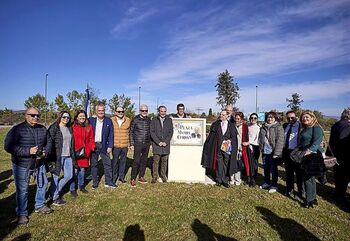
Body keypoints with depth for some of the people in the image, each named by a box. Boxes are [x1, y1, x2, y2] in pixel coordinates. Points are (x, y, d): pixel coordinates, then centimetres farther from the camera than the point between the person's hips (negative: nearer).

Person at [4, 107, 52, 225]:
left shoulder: (42, 129, 0)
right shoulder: (17, 129, -15)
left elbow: (49, 142, 10)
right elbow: (8, 146, -19)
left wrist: (45, 152, -10)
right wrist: (28, 151, -27)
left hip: (39, 163, 5)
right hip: (21, 165, -5)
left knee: (42, 184, 16)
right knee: (22, 190, 5)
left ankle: (40, 205, 38)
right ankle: (21, 214, 25)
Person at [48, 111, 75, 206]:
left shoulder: (69, 128, 14)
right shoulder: (54, 128, -7)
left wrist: (73, 156, 16)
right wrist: (53, 157, -15)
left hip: (68, 156, 7)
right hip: (58, 156, -7)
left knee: (69, 176, 11)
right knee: (56, 176, 4)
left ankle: (55, 192, 31)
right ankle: (54, 198, 20)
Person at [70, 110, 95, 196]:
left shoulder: (89, 127, 8)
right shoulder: (73, 127, -7)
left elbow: (91, 138, 11)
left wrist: (92, 147, 0)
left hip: (85, 152, 4)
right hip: (75, 152, -4)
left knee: (82, 169, 14)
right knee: (75, 170, -1)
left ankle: (81, 186, 32)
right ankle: (72, 189, 13)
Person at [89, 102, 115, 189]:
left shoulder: (108, 121, 1)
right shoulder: (91, 120, 1)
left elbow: (111, 134, 1)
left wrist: (110, 146, -6)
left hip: (104, 145, 0)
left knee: (108, 164, 3)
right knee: (93, 164, 10)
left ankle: (108, 182, 15)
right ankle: (95, 182, 23)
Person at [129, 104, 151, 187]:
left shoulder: (149, 120, 6)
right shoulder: (135, 120, -6)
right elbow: (131, 132, -3)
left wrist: (150, 142, 10)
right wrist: (131, 144, -6)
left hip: (147, 144, 4)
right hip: (138, 143, -4)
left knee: (144, 161, 11)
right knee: (136, 161, -6)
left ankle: (141, 177, 24)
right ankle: (133, 179, 7)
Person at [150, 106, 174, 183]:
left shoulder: (169, 120, 8)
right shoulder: (154, 120, 5)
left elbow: (171, 132, 4)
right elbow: (152, 132, -1)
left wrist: (166, 142, -7)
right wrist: (158, 142, -9)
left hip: (166, 144, 1)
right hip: (156, 144, -1)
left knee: (164, 161, 6)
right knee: (156, 161, -1)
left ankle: (163, 175, 19)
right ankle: (155, 176, 12)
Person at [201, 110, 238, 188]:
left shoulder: (231, 125, 5)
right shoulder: (215, 124, 5)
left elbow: (234, 137, 3)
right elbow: (212, 135, 5)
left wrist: (229, 141, -12)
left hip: (227, 148, 0)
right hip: (218, 148, 0)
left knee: (226, 164, 5)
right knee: (219, 164, 4)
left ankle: (225, 180, 16)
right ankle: (219, 180, 15)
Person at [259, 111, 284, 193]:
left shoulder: (278, 127, -9)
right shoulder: (263, 127, 9)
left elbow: (280, 140, -14)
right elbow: (260, 139, 17)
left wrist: (276, 153, -18)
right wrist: (261, 148, 11)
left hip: (273, 152, -5)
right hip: (265, 151, 5)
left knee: (273, 169, 6)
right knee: (266, 168, 15)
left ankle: (274, 186, 20)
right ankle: (266, 183, 32)